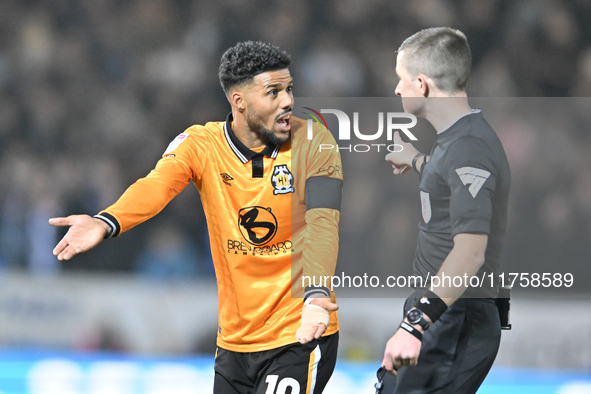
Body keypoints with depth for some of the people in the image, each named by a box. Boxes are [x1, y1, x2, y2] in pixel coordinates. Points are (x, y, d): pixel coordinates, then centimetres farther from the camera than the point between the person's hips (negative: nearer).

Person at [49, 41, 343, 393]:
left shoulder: (314, 144, -8)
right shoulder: (200, 145, -5)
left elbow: (322, 224, -21)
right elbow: (156, 186, -23)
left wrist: (316, 294, -40)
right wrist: (106, 223, -45)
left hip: (301, 337, -3)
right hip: (234, 338, 3)